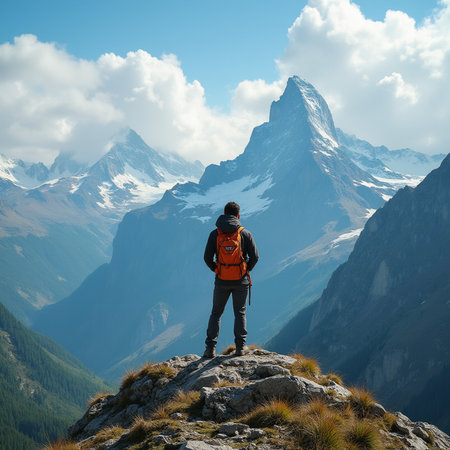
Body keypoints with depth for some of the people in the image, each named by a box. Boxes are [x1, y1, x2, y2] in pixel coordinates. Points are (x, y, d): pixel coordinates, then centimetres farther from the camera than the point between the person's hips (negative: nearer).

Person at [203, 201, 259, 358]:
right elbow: (254, 257, -8)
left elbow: (207, 258, -6)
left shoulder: (215, 234, -4)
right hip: (241, 280, -1)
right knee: (240, 313, 13)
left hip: (222, 280, 1)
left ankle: (210, 348, 7)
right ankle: (240, 346, 10)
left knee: (216, 313, 12)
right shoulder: (245, 233, -5)